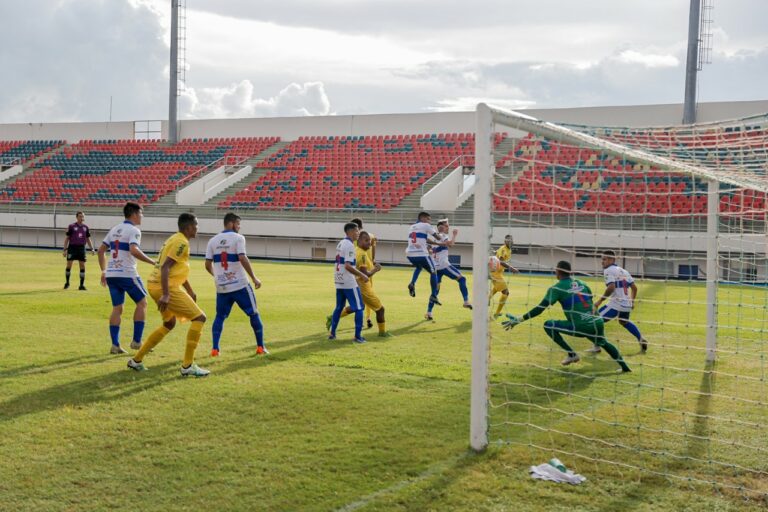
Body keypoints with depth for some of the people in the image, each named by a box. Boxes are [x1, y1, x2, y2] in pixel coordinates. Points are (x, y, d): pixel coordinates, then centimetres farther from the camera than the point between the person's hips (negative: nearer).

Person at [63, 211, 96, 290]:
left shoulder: (85, 227, 8)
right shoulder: (71, 226, -3)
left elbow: (88, 239, 14)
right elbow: (67, 238, -1)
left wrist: (92, 249, 4)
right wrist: (65, 249, -6)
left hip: (81, 248, 3)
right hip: (72, 247, -3)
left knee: (82, 266, 0)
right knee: (69, 265, 0)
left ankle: (82, 285, 6)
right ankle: (67, 282, 18)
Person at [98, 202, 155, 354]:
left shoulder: (115, 229, 16)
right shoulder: (133, 230, -8)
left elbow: (101, 250, 17)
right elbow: (134, 250, -25)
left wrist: (104, 271, 22)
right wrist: (153, 262, -20)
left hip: (111, 274, 7)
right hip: (127, 274, -7)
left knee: (117, 308, 10)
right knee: (142, 303, 7)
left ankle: (115, 345, 4)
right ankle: (136, 341, 4)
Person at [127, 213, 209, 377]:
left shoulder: (175, 239, 18)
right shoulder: (182, 242, -13)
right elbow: (165, 267, -23)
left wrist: (190, 292, 31)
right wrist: (165, 295, -29)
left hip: (155, 285, 10)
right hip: (167, 288, -10)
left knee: (169, 324, 27)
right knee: (199, 317, -7)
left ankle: (137, 360, 28)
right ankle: (188, 366, -7)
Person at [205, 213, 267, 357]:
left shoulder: (213, 241, 7)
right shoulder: (238, 238, -7)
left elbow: (208, 264, 5)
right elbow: (242, 259, -20)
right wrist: (254, 278, -14)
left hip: (221, 287, 4)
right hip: (240, 285, -4)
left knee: (219, 316, 15)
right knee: (254, 314, 11)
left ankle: (215, 349, 4)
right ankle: (260, 347, 13)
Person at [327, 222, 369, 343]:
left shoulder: (340, 244, 13)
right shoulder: (349, 245, -16)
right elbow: (347, 266, -24)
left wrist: (358, 275, 21)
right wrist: (362, 275, -18)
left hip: (339, 282, 9)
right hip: (349, 283, -9)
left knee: (339, 307, 17)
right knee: (358, 308, -1)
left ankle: (332, 332, 17)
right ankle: (358, 335, -3)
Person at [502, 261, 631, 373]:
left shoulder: (557, 288, -4)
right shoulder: (582, 283, 14)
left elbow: (540, 308, -10)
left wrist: (520, 319, -8)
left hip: (581, 327, -7)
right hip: (598, 323, 7)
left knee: (548, 325, 5)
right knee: (603, 343, 37)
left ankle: (572, 354, 6)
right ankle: (624, 366, 36)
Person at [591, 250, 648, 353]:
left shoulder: (608, 270, -8)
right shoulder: (623, 271, 17)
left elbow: (611, 287, -22)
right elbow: (634, 287, 17)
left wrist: (599, 301, -18)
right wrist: (632, 301, 30)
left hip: (616, 304, -8)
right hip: (627, 304, 9)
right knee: (624, 322, 35)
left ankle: (596, 347, -6)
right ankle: (641, 340, 32)